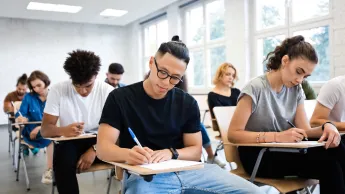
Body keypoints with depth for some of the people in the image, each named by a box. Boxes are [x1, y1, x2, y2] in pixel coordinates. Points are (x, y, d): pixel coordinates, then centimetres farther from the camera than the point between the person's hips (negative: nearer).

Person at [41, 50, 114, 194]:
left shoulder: (107, 91, -9)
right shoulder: (57, 90, -9)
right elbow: (45, 129, -11)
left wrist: (94, 149, -29)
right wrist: (63, 130, -35)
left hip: (99, 141, 0)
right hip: (69, 144, 0)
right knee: (63, 160, -34)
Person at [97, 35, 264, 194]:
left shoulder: (187, 103, 7)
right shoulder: (120, 98, -1)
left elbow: (195, 150, 7)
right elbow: (103, 148, -8)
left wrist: (171, 153, -15)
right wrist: (127, 154, -31)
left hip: (188, 171, 3)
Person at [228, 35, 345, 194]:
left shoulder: (296, 91, 6)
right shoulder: (255, 88, -14)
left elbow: (304, 130, 2)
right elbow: (233, 134, -17)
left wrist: (326, 126, -20)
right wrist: (277, 136, -28)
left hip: (285, 151, 6)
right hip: (257, 156, -6)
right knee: (328, 163, -27)